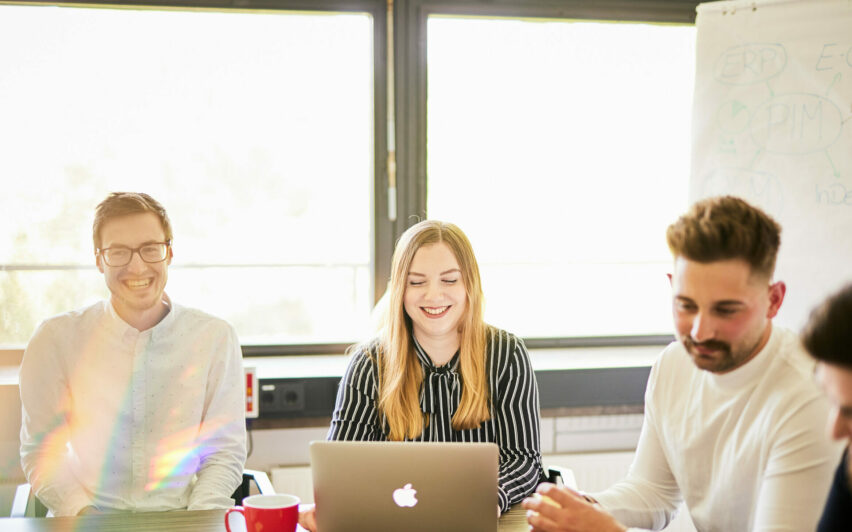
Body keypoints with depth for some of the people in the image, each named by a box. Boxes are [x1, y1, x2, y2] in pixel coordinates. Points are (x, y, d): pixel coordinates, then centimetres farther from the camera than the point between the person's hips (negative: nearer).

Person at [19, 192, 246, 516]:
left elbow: (226, 452, 3)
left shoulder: (216, 339, 1)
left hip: (181, 517, 1)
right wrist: (82, 513, -15)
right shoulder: (55, 340, -1)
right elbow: (41, 452, 1)